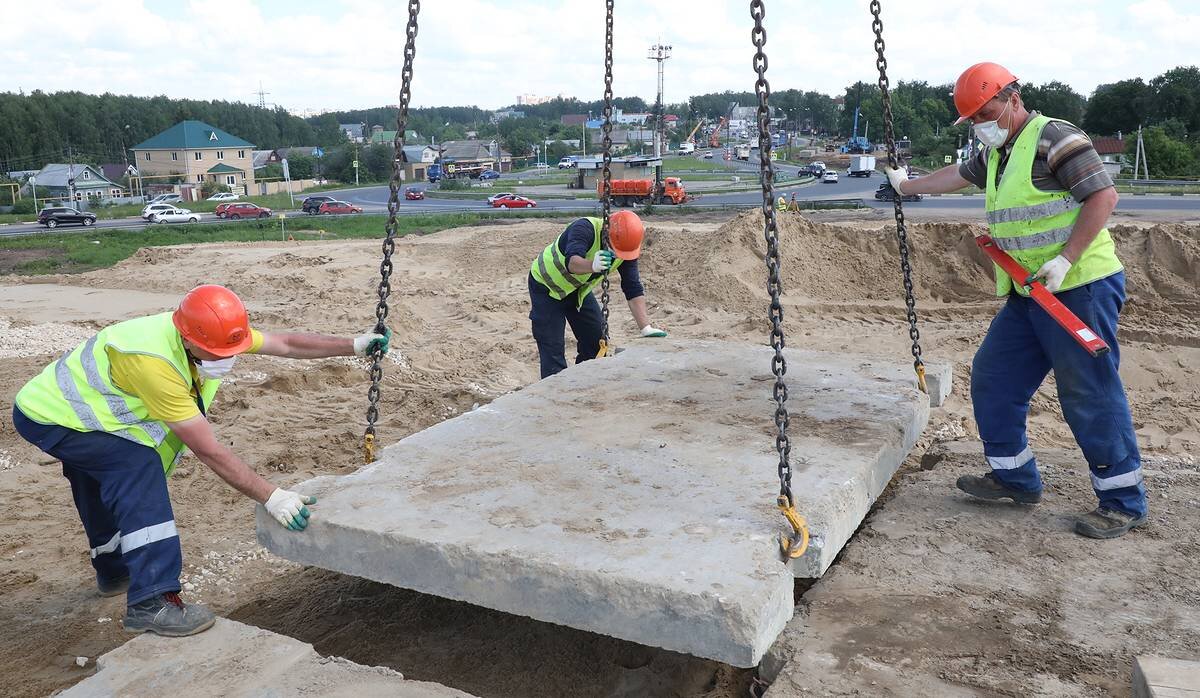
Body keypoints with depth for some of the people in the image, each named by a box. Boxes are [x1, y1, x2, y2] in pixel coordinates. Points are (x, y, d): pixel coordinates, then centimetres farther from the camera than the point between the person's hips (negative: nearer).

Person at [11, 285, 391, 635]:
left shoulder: (213, 334, -18)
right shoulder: (154, 361, -40)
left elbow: (285, 344, -7)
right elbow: (209, 451, -37)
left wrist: (354, 344, -11)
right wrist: (271, 496, -36)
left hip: (74, 404, 9)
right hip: (45, 418, -9)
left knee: (103, 484, 25)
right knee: (139, 467, -25)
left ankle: (113, 571, 49)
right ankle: (151, 602, -25)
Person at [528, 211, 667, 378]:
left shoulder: (627, 247, -16)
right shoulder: (584, 228, -33)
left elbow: (633, 289, -16)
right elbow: (572, 261, -50)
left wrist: (646, 328, -25)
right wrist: (592, 265, -72)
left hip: (578, 289, 6)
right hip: (546, 287, -6)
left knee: (597, 339, 4)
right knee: (553, 348, -12)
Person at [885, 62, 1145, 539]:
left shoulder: (1054, 138, -12)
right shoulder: (996, 153, 15)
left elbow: (1103, 195, -17)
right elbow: (957, 176, 33)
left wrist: (1065, 260, -23)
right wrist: (906, 185, 44)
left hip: (1080, 288, -9)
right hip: (1027, 295, 9)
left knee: (1090, 395, -6)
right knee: (993, 379, 11)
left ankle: (1123, 503, 6)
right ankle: (1016, 478, 24)